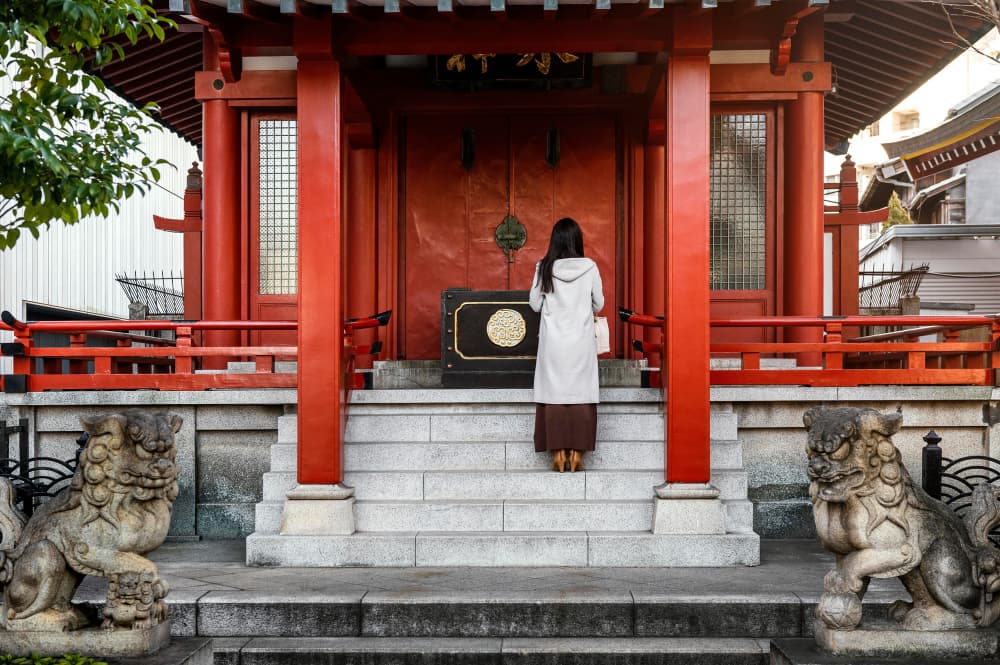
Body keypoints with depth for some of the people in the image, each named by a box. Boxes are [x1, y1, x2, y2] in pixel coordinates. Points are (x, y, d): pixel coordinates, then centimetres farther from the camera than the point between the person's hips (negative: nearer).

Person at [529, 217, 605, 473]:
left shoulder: (544, 268, -4)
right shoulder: (589, 267, -4)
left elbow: (534, 304, 3)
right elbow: (599, 303, 5)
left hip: (553, 341, 0)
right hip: (581, 340, 0)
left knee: (554, 395, 4)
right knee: (581, 395, 4)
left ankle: (558, 455, 2)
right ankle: (576, 455, 3)